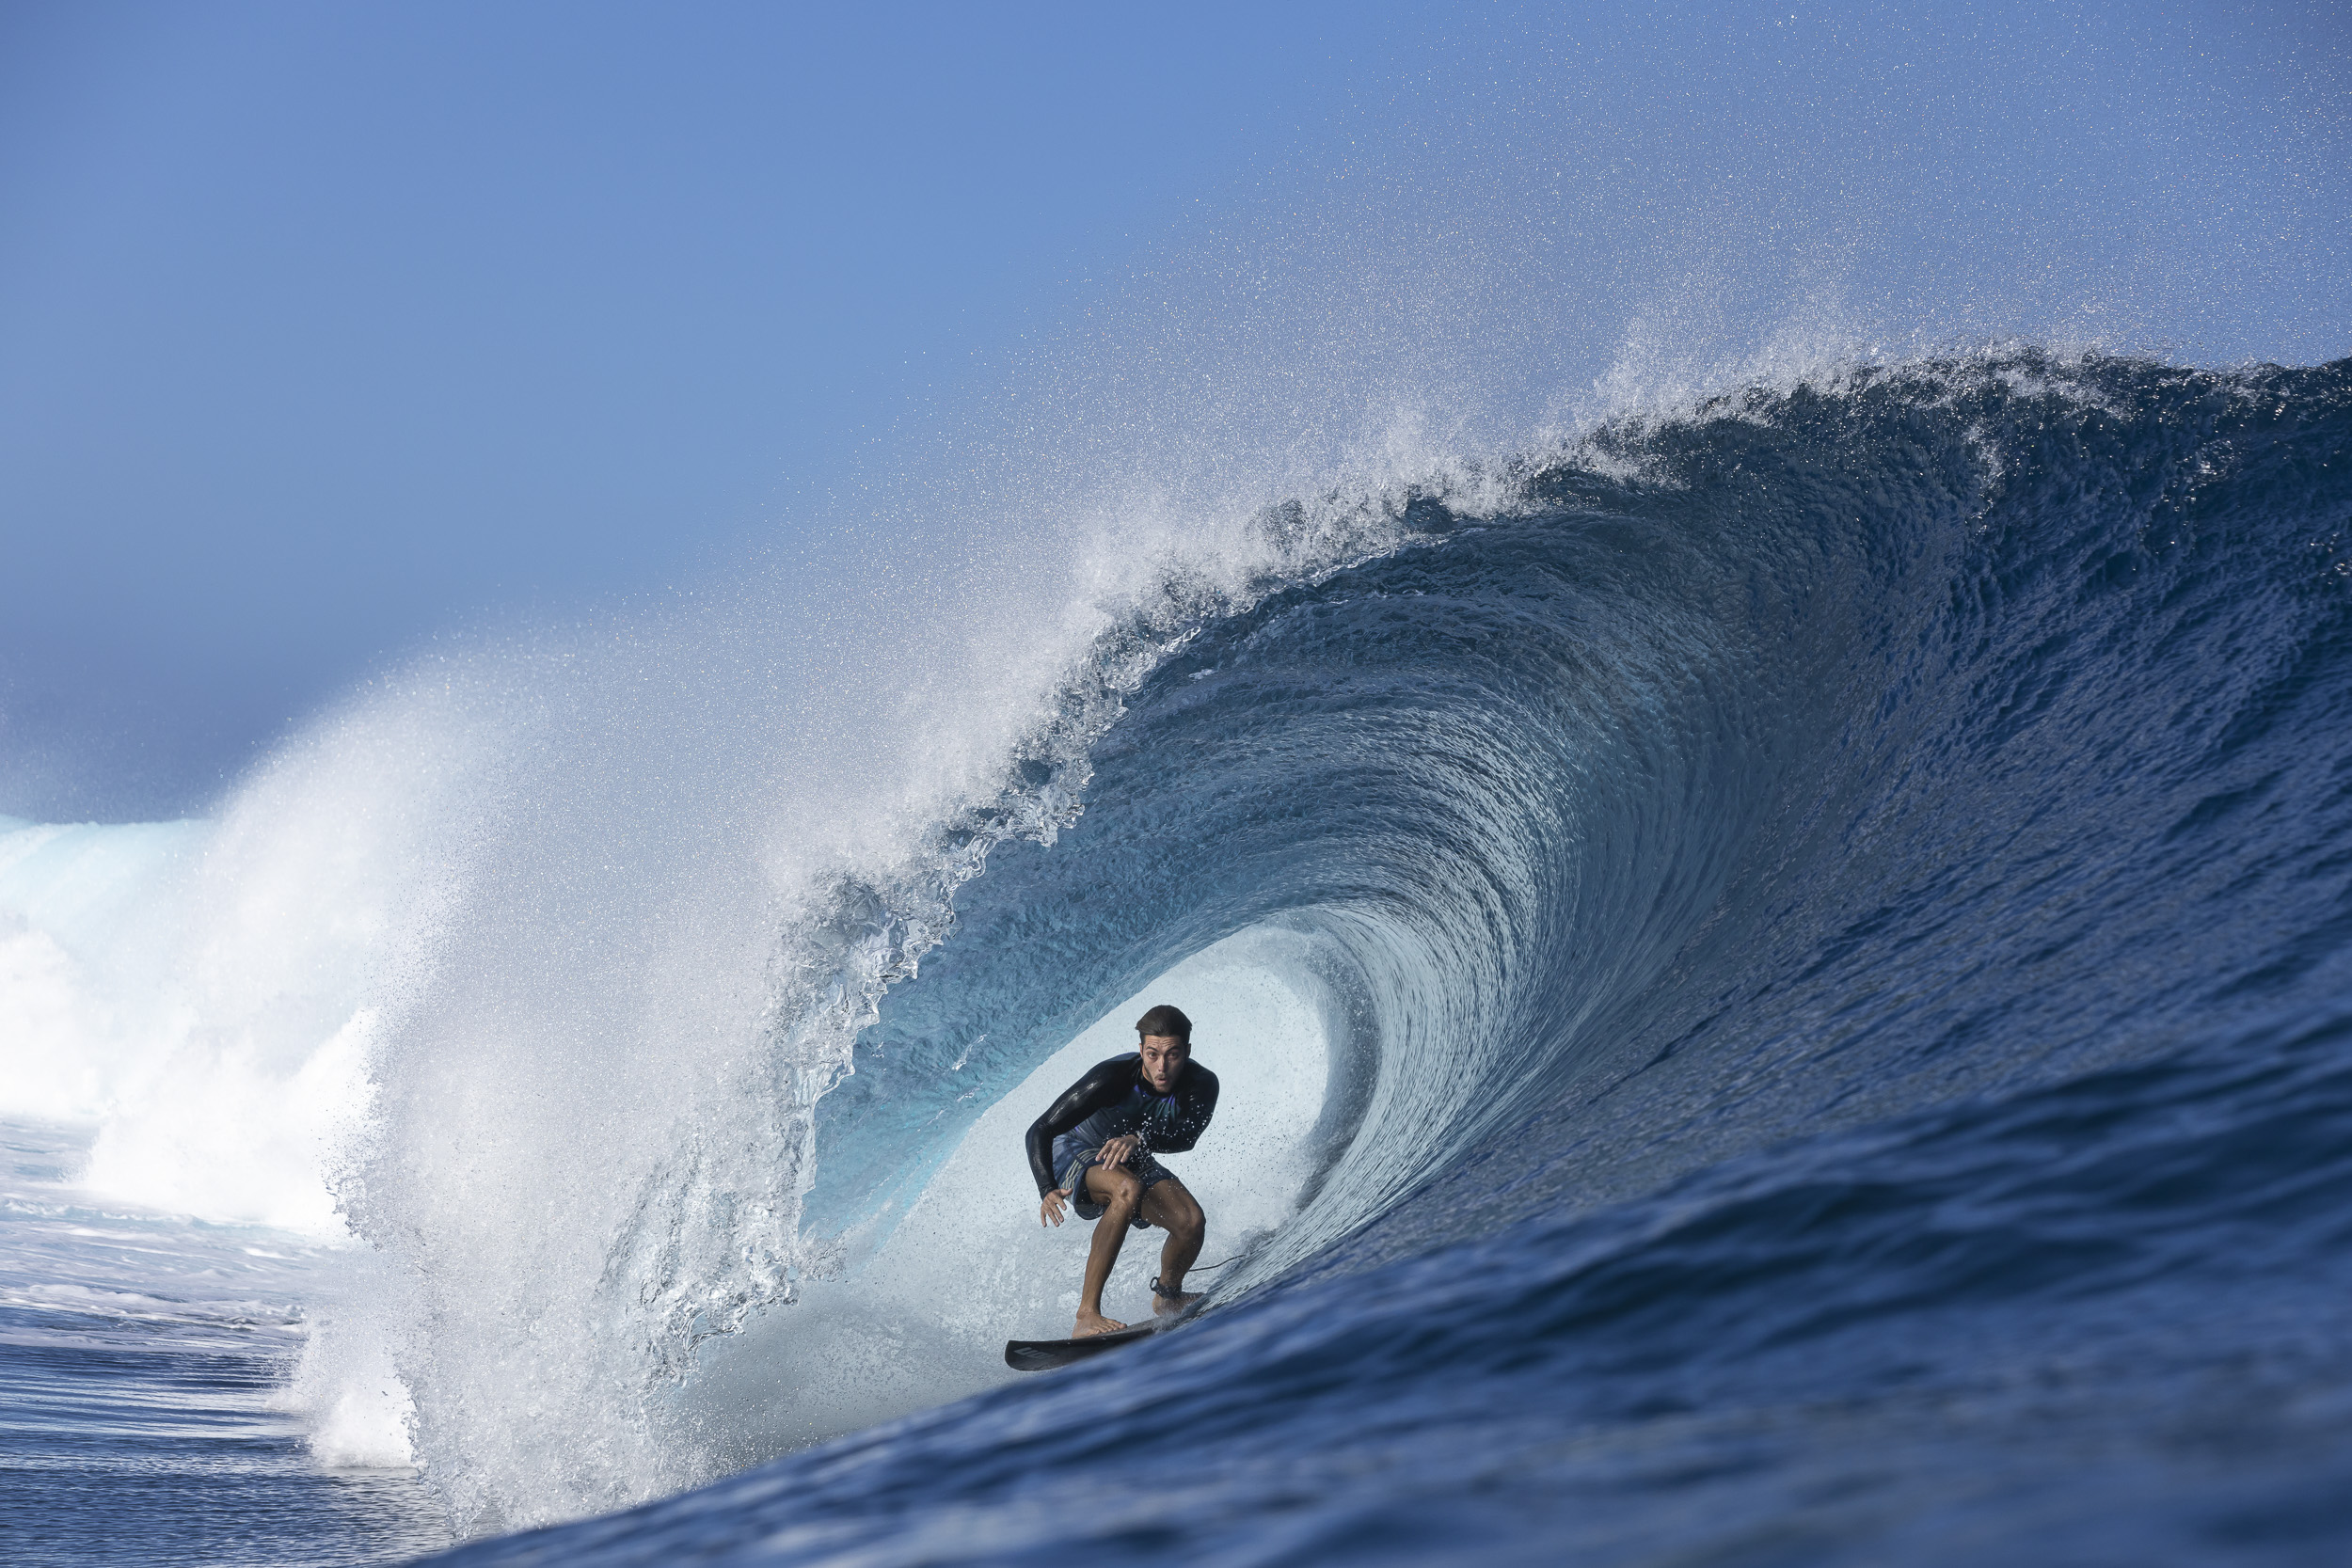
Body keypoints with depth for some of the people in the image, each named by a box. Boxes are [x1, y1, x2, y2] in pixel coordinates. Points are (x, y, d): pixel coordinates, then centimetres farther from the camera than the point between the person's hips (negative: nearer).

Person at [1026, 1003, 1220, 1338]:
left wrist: (1140, 1140, -59)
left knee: (1192, 1223, -19)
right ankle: (1087, 1315, -36)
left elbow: (1187, 1135, -40)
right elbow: (1040, 1131, -33)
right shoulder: (1112, 1078, -33)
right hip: (1076, 1153, -4)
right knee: (1128, 1189, -37)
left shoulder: (1202, 1085, -22)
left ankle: (1167, 1296, 15)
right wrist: (1048, 1190, -48)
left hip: (1133, 1161, 4)